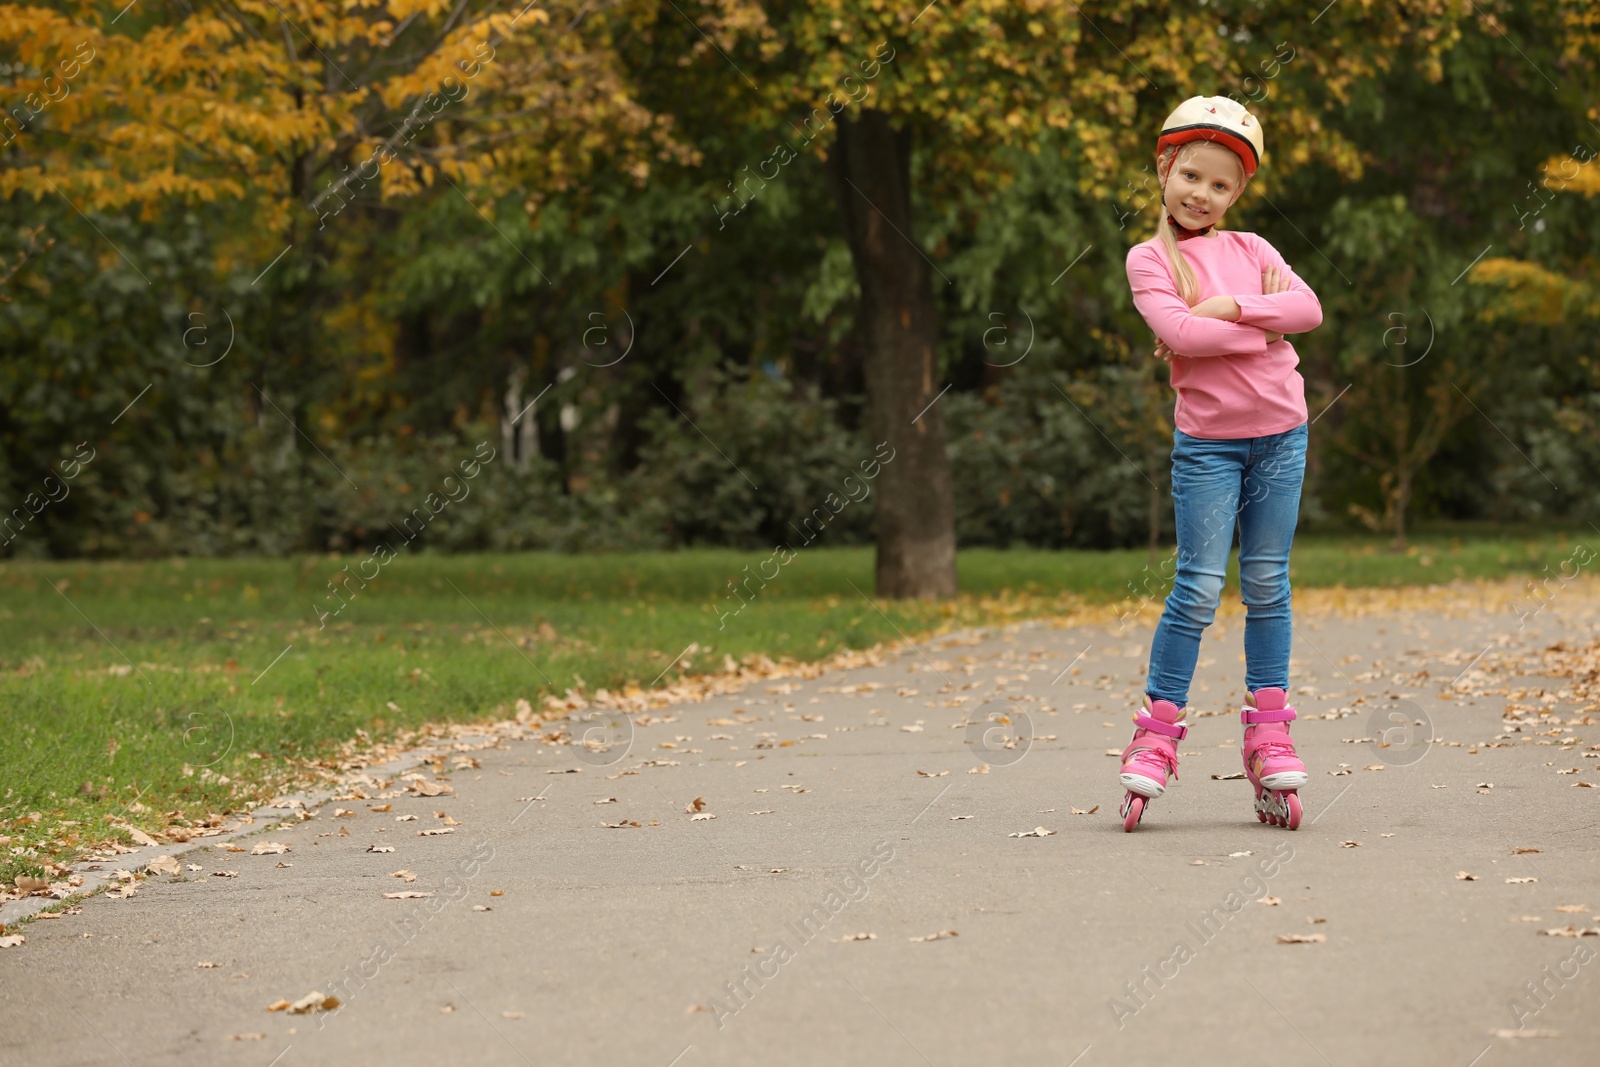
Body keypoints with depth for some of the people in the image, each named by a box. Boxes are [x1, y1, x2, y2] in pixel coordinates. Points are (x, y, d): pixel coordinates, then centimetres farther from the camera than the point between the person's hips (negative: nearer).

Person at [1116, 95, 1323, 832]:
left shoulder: (1250, 249, 10)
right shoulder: (1149, 258, -1)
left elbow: (1307, 308, -4)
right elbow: (1177, 333, -17)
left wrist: (1225, 307, -14)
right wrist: (1265, 326, -12)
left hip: (1280, 434, 4)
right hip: (1207, 440, -4)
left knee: (1267, 584, 7)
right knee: (1199, 588, -7)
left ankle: (1268, 732, 13)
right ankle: (1157, 731, 2)